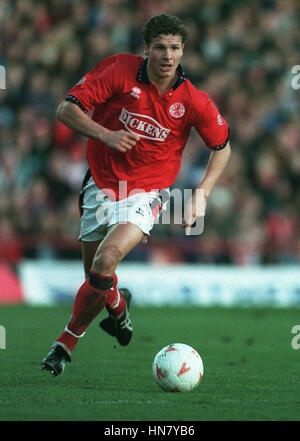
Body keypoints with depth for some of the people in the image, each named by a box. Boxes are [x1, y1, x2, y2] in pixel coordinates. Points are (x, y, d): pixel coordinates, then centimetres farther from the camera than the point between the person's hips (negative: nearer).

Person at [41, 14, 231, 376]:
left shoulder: (194, 102, -10)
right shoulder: (119, 71, -12)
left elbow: (222, 146, 6)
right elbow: (66, 109, -12)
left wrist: (202, 194, -5)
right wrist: (105, 135, -27)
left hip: (145, 193, -2)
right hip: (101, 185, 2)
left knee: (106, 261, -25)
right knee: (95, 274, 9)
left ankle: (68, 340, -8)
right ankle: (117, 304, 47)